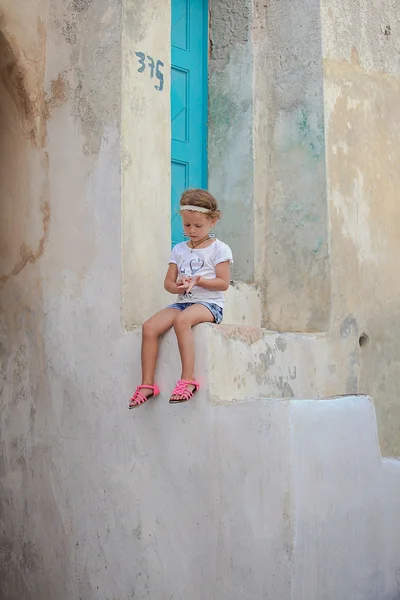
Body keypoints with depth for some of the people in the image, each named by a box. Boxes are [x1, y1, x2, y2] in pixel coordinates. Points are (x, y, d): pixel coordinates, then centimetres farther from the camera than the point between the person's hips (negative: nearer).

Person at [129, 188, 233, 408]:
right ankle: (147, 384, -17)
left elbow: (223, 282, -6)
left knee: (182, 319, -38)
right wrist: (178, 287, -10)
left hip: (209, 303, -5)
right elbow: (168, 282, 13)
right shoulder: (179, 250, 16)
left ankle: (188, 379, -37)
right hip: (182, 302, 6)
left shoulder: (219, 249, 1)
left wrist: (197, 281, -19)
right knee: (149, 327, -20)